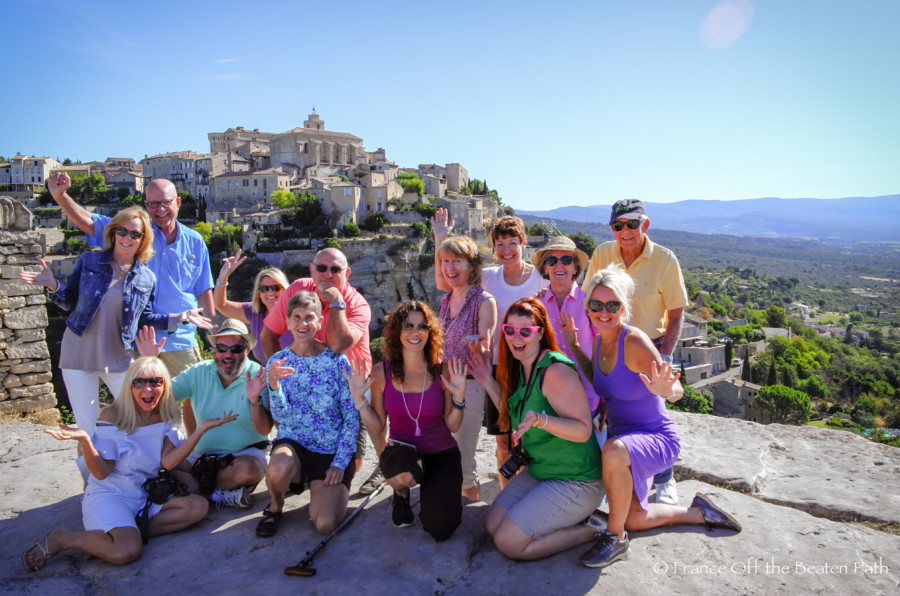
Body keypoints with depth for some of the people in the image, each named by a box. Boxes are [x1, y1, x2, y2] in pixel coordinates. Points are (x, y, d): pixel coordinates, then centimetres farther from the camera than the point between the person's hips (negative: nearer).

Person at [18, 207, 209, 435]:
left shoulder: (147, 278, 2)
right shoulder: (88, 261, -1)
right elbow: (70, 302, 4)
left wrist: (180, 318, -2)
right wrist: (53, 285, -15)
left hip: (120, 359, 1)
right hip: (79, 355, -1)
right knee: (87, 429, 6)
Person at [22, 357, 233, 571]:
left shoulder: (165, 418, 4)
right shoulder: (112, 416, -9)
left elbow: (168, 462, -11)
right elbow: (102, 473, -11)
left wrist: (202, 428, -17)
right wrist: (84, 440, -28)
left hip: (148, 495, 5)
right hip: (109, 495, -5)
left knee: (199, 506, -19)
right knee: (127, 550, -31)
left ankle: (132, 531, -14)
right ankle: (61, 539, -5)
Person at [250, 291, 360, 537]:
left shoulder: (336, 360, -7)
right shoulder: (277, 361, -1)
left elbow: (352, 417, -5)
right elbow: (281, 417, -9)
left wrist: (340, 463, -10)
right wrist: (273, 384, -27)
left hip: (333, 451, -1)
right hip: (292, 443, 1)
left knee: (325, 523, -17)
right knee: (279, 468, -34)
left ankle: (321, 488, 18)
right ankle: (275, 505, 2)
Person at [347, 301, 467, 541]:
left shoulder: (442, 371, -8)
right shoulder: (381, 372, -7)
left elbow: (452, 425, -2)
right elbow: (378, 427, -1)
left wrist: (458, 396, -19)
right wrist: (359, 399, -13)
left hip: (442, 454, 1)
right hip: (402, 451, 0)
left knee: (440, 529, -14)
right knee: (404, 474, -38)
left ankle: (431, 492, 24)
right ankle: (401, 493, 4)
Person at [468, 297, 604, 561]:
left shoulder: (556, 370, -24)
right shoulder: (519, 368, 3)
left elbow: (583, 430, -25)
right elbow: (514, 416, 15)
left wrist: (541, 420, -41)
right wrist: (488, 382, 8)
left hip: (575, 481, -9)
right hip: (539, 471, 9)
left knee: (509, 543, -12)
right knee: (492, 525, 5)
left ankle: (592, 529, 4)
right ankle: (570, 519, 16)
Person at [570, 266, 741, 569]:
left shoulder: (634, 341, -25)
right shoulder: (599, 341, -3)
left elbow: (676, 391, -28)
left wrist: (665, 389, -51)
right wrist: (574, 346, 3)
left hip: (657, 438, -8)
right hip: (623, 438, 8)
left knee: (614, 451, -41)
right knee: (633, 519, 17)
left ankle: (615, 538, -18)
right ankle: (697, 512, 43)